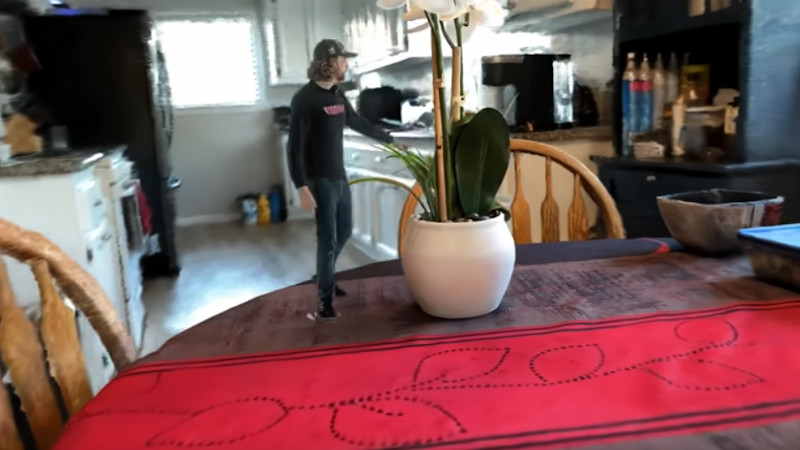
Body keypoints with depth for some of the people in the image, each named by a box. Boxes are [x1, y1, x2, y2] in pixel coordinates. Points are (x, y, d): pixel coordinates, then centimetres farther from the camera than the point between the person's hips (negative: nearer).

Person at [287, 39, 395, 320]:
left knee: (344, 231, 18)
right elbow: (295, 146, -17)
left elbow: (358, 123, 26)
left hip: (340, 176, 8)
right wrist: (302, 187, -24)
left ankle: (325, 277, 40)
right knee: (328, 238, -5)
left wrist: (389, 139, 34)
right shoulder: (305, 98, -14)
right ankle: (325, 299, 9)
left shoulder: (337, 94, 10)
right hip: (320, 179, -8)